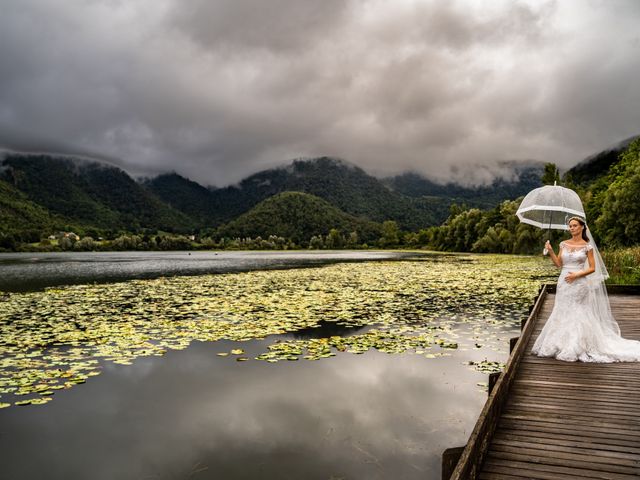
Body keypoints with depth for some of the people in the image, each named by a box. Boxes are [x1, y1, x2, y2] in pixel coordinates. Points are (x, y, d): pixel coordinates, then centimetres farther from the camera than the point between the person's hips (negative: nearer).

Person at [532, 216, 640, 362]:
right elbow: (558, 264, 4)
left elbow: (592, 268, -3)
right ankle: (563, 345, 17)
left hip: (579, 284, -4)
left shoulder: (587, 246, -2)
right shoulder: (564, 244, 8)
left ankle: (578, 348, 9)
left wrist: (577, 275, -16)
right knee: (562, 315, 6)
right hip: (563, 283, 4)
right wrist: (550, 251, -8)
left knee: (578, 315, -1)